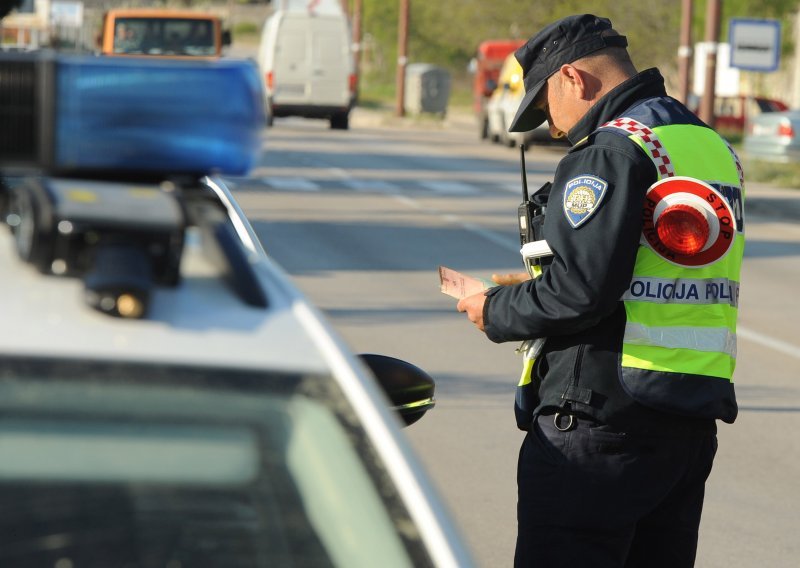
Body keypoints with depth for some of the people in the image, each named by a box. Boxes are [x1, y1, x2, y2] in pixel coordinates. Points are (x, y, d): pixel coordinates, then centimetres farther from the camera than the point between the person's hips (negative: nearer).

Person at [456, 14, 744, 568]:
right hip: (696, 420, 9)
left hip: (601, 419, -9)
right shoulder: (714, 146, 15)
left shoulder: (609, 150, -12)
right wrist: (537, 287, 20)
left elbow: (581, 291, -20)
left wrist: (499, 313, -2)